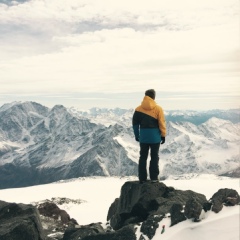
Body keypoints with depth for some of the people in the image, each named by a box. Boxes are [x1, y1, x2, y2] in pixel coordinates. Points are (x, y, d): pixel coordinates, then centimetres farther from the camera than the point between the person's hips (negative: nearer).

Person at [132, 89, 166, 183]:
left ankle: (142, 178, 11)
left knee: (143, 157, 9)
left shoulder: (138, 109, 0)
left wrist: (137, 135, 12)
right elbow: (162, 123, -6)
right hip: (155, 136, -2)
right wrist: (163, 135, 3)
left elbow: (135, 123, 3)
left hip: (143, 136, 2)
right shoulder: (158, 108, -7)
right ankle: (154, 178, 8)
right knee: (154, 157, 7)